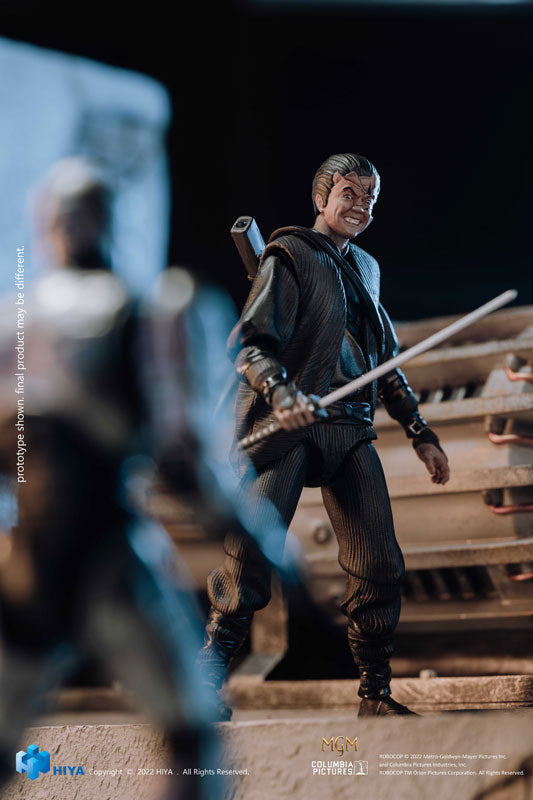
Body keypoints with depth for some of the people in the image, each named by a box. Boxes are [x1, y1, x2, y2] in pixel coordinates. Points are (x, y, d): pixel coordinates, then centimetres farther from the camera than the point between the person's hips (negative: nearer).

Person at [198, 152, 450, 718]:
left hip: (350, 429, 6)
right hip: (286, 424, -6)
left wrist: (420, 433, 26)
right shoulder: (289, 256, 3)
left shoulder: (365, 268, 24)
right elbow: (249, 343, -9)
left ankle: (375, 695, 6)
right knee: (252, 553, -16)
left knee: (380, 567, -4)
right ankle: (209, 680, -5)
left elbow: (387, 362, 31)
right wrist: (280, 389, -28)